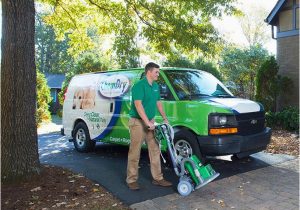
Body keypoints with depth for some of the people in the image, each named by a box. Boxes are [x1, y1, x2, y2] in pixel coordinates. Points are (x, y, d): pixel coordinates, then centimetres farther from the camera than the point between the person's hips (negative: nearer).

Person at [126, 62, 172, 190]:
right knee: (135, 152, -1)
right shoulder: (139, 86, -15)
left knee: (155, 150, 10)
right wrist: (148, 123, -26)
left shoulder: (156, 86, 11)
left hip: (151, 122, 8)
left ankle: (157, 178, 20)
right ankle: (132, 180, 10)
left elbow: (158, 103, 20)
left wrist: (165, 118, 15)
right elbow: (138, 105, -23)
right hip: (138, 122, -8)